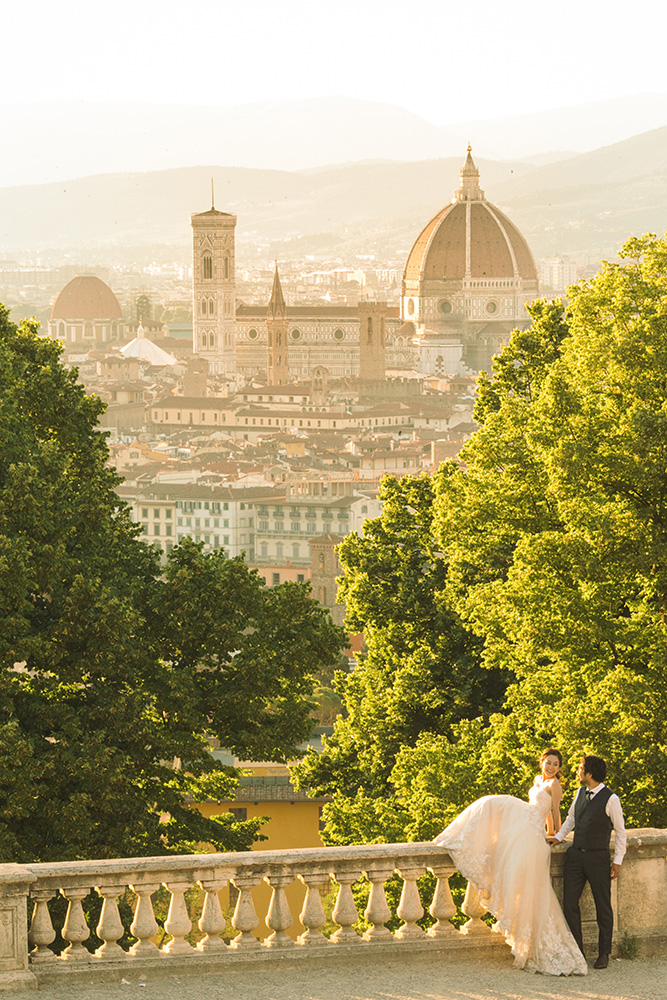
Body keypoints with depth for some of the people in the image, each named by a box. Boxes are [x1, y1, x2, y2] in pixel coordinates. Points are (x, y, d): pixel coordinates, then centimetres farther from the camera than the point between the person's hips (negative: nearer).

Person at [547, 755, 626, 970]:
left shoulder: (610, 799, -11)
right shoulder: (580, 793, 6)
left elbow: (620, 831, -4)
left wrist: (618, 861, -4)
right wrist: (559, 836, 11)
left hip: (598, 857, -6)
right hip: (576, 854, 6)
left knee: (603, 906, 5)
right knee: (569, 903, 2)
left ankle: (604, 953, 15)